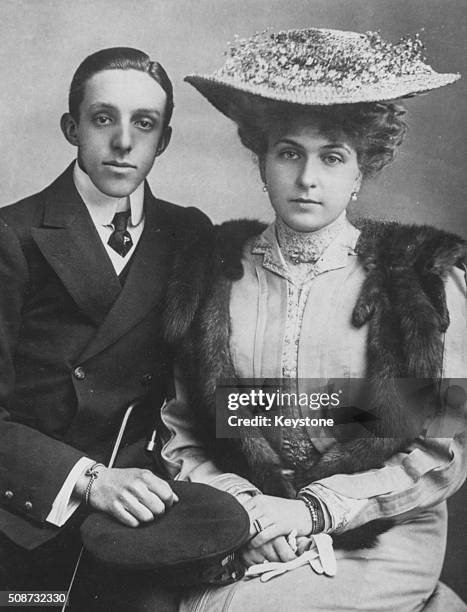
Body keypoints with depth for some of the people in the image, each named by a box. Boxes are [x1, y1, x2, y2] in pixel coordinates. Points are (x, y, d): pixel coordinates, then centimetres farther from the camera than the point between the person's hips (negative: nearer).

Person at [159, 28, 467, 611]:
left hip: (378, 541, -2)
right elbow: (177, 425, 4)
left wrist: (313, 510, -12)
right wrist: (243, 504, -12)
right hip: (240, 536, 3)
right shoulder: (216, 272, 2)